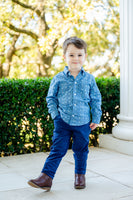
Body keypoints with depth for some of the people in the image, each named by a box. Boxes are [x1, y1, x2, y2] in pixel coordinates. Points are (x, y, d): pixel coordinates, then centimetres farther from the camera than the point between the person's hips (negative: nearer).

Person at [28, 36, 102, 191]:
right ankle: (46, 177, -2)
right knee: (57, 150, -3)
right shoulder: (58, 79, -1)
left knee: (81, 150, 13)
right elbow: (51, 98, 7)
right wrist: (55, 114, -3)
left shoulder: (89, 79, 1)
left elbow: (96, 99, 8)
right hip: (63, 122, -1)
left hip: (83, 123, 1)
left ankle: (80, 175, 31)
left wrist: (96, 118, 6)